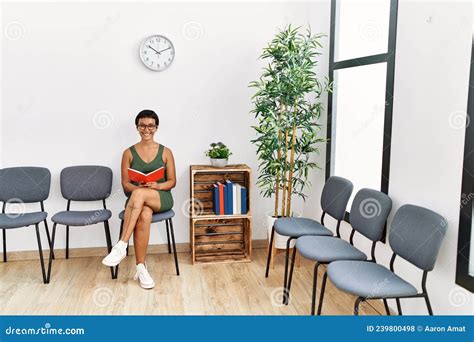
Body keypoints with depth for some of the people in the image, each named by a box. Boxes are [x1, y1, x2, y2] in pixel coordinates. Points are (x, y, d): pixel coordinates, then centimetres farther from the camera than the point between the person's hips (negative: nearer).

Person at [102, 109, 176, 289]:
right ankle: (141, 268, -27)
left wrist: (156, 185, -15)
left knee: (139, 195, -36)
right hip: (136, 198, 0)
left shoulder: (165, 152, 7)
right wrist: (138, 186, -17)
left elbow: (172, 181, 6)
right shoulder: (129, 153, 8)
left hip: (162, 198, 0)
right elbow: (125, 184, 5)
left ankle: (121, 246, -33)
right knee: (144, 215, -37)